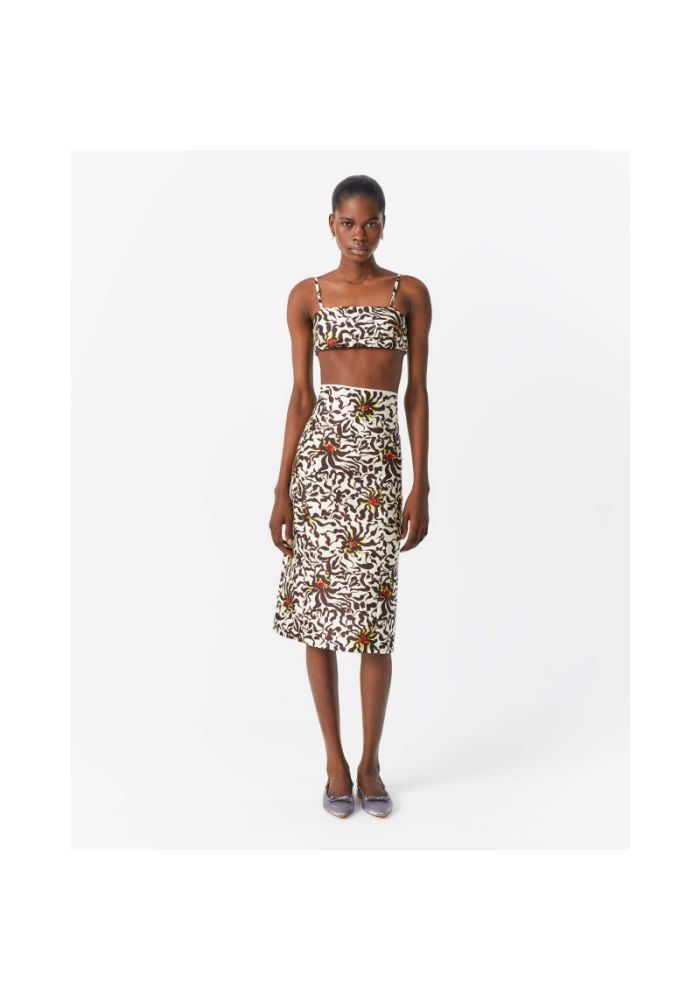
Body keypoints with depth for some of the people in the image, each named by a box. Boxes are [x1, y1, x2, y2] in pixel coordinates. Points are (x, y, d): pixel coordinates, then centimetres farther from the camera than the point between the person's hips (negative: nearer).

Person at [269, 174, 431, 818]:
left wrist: (421, 487, -1)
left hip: (381, 457, 0)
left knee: (375, 612, 0)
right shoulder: (307, 296, 8)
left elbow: (417, 392, 5)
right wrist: (282, 489, 1)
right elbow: (300, 395, 6)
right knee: (319, 603, 3)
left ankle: (371, 763, 17)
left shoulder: (410, 293, 7)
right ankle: (336, 761, 18)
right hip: (320, 454, 1)